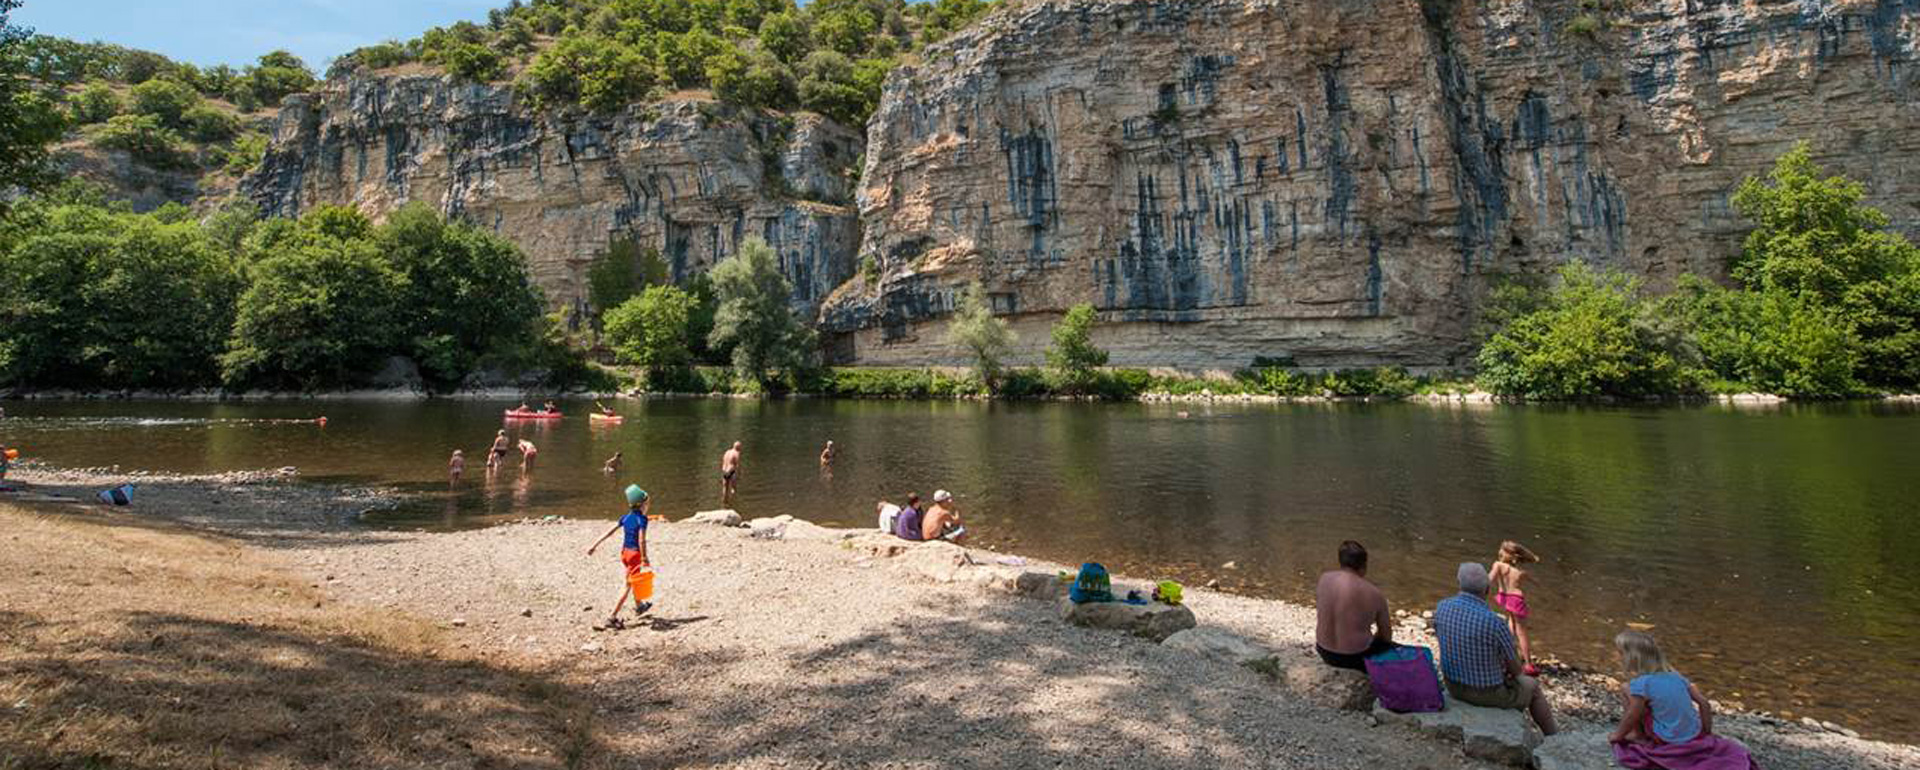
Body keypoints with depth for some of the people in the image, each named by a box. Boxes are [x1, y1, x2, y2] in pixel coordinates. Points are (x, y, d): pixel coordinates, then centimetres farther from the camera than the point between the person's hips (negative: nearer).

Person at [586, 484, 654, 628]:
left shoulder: (626, 517, 4)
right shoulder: (642, 519, -17)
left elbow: (609, 532, 1)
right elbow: (641, 540, -24)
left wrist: (594, 545, 2)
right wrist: (644, 559, -18)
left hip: (624, 552, 8)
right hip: (635, 554, -7)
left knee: (633, 581, 27)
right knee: (628, 586, -1)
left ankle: (639, 606, 46)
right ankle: (612, 617, -5)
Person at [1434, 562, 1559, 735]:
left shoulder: (1442, 607, -15)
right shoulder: (1495, 623, -30)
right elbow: (1515, 667, -14)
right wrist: (1515, 673, 11)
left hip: (1454, 687, 5)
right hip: (1489, 693, -5)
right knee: (1532, 686, 27)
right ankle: (1553, 735, 48)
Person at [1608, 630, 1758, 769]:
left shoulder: (1640, 684, -17)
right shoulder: (1675, 676, 5)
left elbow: (1631, 717, -14)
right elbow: (1705, 703, 7)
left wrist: (1616, 736, 3)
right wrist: (1706, 733, 19)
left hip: (1670, 743, -7)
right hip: (1696, 736, 7)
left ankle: (1639, 737, 8)